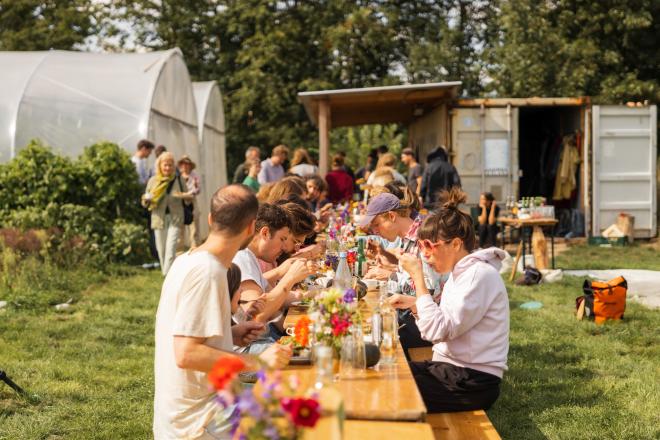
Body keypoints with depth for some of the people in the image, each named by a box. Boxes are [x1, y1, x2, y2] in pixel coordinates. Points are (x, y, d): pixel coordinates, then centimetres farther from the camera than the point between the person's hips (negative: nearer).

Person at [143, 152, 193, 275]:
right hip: (159, 218, 2)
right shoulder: (153, 181, 5)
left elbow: (189, 198, 10)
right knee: (161, 250, 6)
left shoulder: (178, 180, 3)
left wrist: (184, 196, -13)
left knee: (171, 248, -12)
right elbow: (145, 203, 10)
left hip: (175, 218, -2)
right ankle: (165, 272, 23)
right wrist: (147, 199, -14)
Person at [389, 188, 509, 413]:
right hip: (453, 370, 9)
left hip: (473, 383, -9)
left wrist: (418, 276, -20)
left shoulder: (479, 275, -18)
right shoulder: (461, 271, 12)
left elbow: (437, 331, -24)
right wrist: (413, 304, -2)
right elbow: (442, 323, 13)